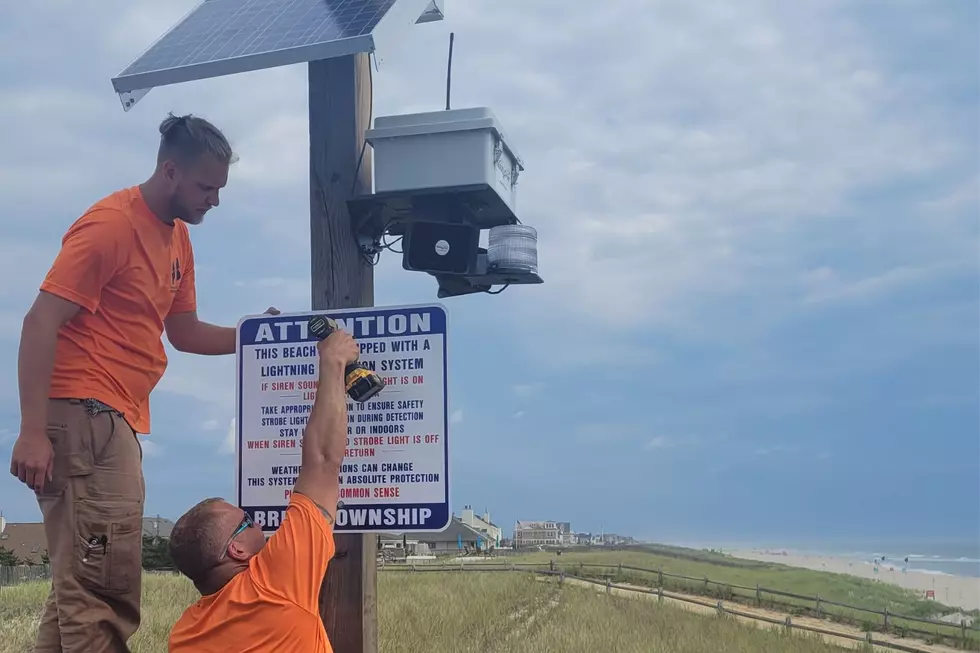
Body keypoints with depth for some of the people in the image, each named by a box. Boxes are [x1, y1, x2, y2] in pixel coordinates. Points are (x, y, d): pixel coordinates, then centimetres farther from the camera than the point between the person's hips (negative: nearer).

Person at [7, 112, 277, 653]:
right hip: (84, 418, -10)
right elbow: (40, 323, -16)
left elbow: (184, 332, 23)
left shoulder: (177, 236, 17)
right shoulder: (110, 224, -11)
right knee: (104, 596, -11)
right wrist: (32, 431, -21)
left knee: (82, 585, 14)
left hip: (117, 423, 10)